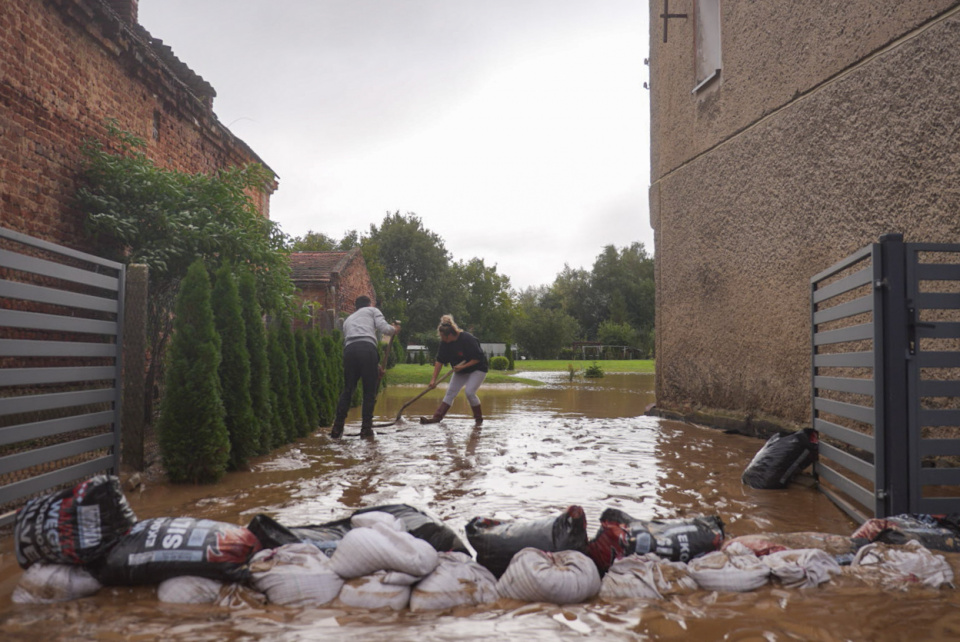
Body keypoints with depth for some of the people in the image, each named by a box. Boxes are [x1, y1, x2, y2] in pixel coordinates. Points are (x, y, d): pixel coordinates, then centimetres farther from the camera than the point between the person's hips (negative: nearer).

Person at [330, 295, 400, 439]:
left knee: (347, 390, 13)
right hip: (367, 348, -4)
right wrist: (394, 329, 28)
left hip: (349, 349, 4)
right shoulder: (373, 310, 23)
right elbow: (384, 328, 5)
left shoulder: (348, 319, 37)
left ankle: (337, 428, 8)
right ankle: (366, 429, 2)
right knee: (369, 391, 4)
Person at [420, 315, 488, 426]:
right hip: (460, 371, 7)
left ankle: (479, 418, -2)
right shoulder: (445, 342, -11)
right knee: (450, 392, -1)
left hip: (477, 369, -7)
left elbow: (478, 358, -24)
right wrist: (433, 379, -12)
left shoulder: (467, 339, -29)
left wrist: (463, 366, -28)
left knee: (469, 392, -20)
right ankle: (437, 417, -4)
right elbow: (439, 361, -7)